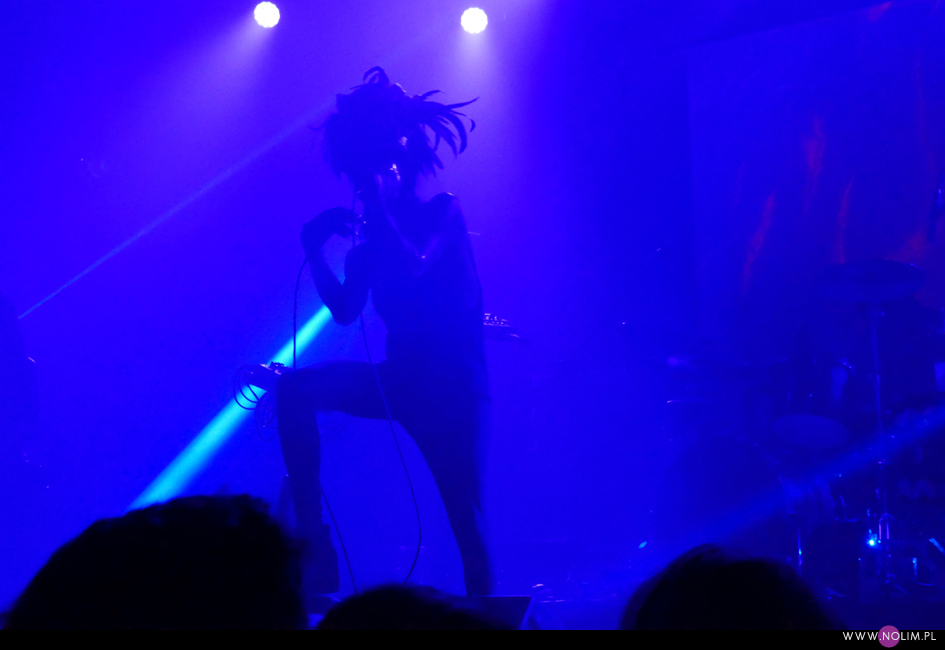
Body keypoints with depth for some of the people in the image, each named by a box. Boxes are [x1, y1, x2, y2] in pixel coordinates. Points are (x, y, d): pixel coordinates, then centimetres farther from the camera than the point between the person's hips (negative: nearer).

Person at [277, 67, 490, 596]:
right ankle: (312, 536, -17)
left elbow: (414, 268, -23)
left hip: (453, 389, -5)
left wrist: (380, 206, -18)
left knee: (466, 520, -8)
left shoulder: (446, 212, -4)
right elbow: (346, 310, 3)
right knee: (295, 387, -17)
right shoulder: (374, 235, 10)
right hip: (400, 381, 5)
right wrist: (315, 250, -6)